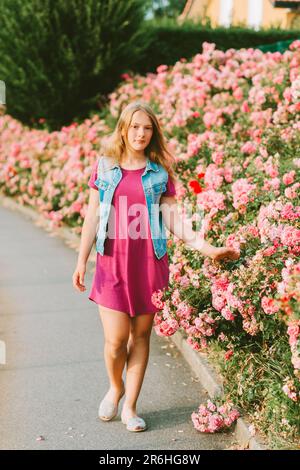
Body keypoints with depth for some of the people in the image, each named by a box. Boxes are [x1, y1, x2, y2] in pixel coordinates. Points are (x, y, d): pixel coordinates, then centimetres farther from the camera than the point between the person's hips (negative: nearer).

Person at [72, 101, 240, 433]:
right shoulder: (104, 166, 5)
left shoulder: (160, 172, 5)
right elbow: (92, 216, 7)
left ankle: (130, 407, 19)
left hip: (149, 264, 1)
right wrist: (81, 262, 4)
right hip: (112, 263, 0)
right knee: (116, 339, -4)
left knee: (141, 334, 5)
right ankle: (115, 387, 28)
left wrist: (206, 247, -11)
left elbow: (173, 219, 1)